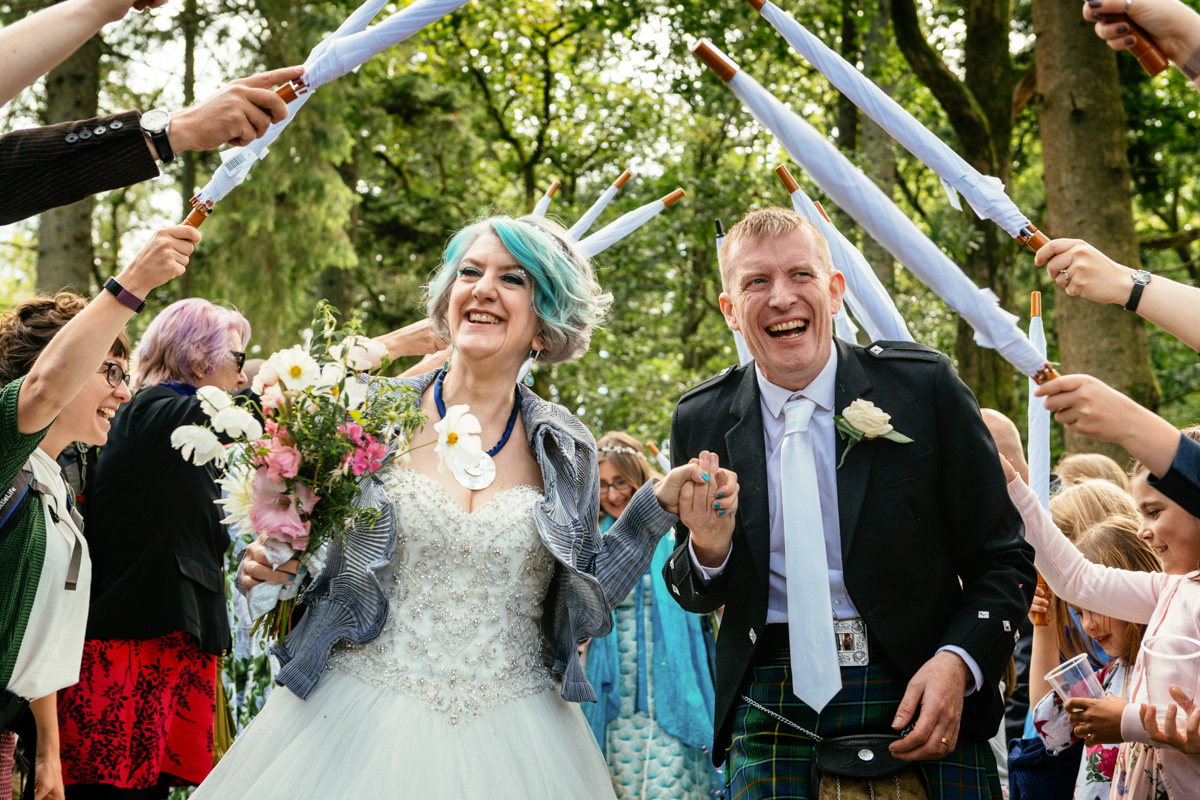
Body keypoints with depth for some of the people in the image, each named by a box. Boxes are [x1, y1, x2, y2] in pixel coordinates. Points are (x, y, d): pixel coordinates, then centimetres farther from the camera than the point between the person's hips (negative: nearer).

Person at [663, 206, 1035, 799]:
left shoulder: (924, 386, -4)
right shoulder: (701, 422, 2)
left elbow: (1002, 560, -1)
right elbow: (693, 595, 12)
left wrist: (957, 662, -17)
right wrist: (707, 551, -11)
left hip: (920, 699, -1)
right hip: (771, 708, 1)